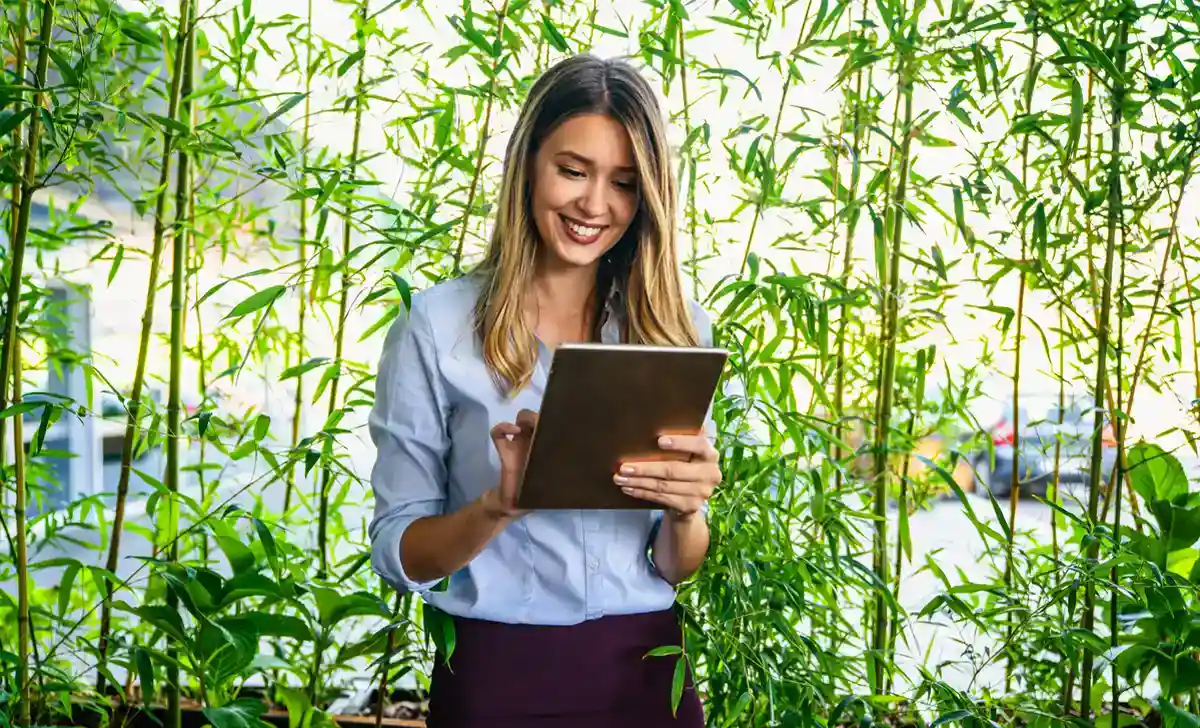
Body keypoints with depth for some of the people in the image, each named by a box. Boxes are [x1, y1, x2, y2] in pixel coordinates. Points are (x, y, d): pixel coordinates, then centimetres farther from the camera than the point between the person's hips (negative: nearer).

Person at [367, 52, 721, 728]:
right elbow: (397, 553, -6)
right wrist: (498, 505, -24)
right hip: (498, 674, -2)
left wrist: (686, 511, -17)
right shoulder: (438, 324, -7)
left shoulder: (676, 328, 0)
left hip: (644, 671, 3)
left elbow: (679, 567, 4)